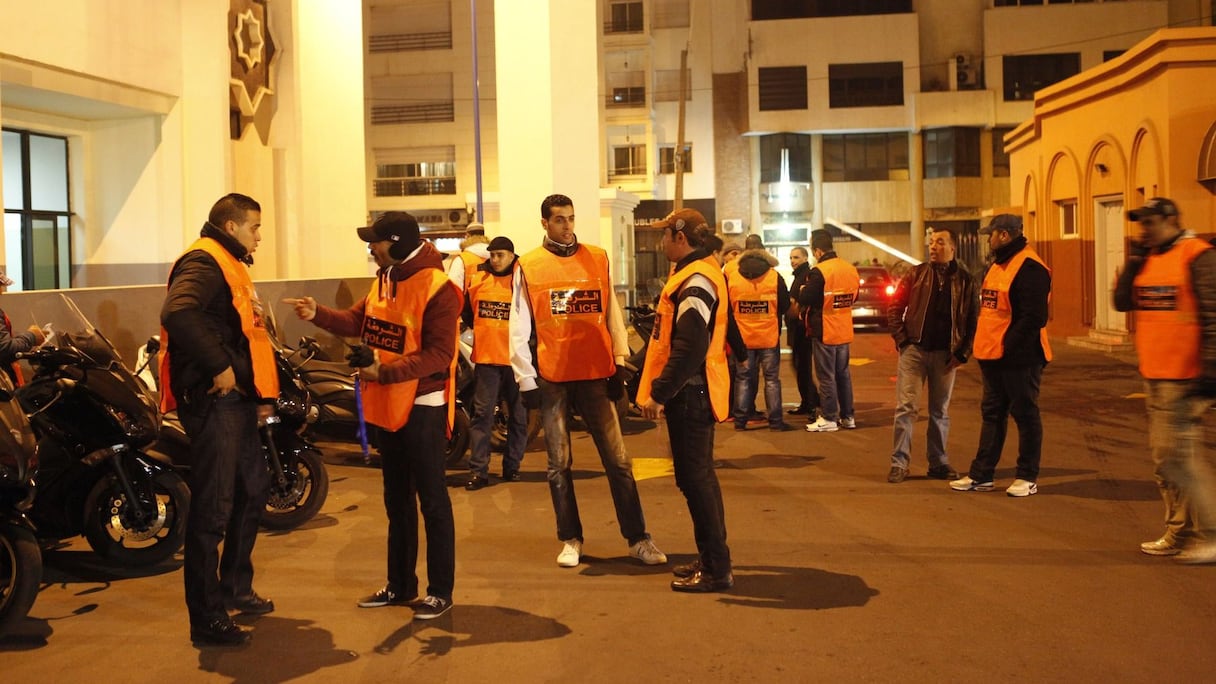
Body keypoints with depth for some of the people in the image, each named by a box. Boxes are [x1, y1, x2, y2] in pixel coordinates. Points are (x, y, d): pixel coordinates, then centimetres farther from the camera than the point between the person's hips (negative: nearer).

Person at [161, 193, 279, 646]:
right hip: (214, 399, -11)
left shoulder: (231, 265, 21)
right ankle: (207, 620, 1)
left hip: (237, 399, 11)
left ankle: (235, 587, 35)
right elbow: (177, 312, -31)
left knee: (254, 490, 21)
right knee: (213, 508, -7)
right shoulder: (204, 261, -12)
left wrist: (262, 393, 17)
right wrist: (219, 366, -26)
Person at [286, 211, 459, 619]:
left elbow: (438, 354, -23)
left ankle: (440, 592, 9)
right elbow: (358, 322, 12)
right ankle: (401, 585, 28)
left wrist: (384, 372, -27)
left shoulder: (437, 288, -19)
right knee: (397, 499, 17)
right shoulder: (385, 280, 10)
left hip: (422, 408, -9)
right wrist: (318, 315, -3)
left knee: (431, 501, -1)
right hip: (388, 407, 9)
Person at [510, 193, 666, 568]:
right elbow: (519, 328, 0)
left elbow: (612, 313, 10)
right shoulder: (528, 266, 1)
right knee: (559, 464, 7)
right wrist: (526, 379, -4)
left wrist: (620, 362, 5)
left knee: (617, 460, 3)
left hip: (595, 374, 1)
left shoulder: (598, 259, 7)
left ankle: (638, 538, 9)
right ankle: (571, 539, 19)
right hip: (551, 378, -1)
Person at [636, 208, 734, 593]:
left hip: (690, 393, -11)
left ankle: (716, 569, 2)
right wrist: (661, 387, 20)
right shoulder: (705, 271, 14)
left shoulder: (696, 281, -19)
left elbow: (689, 348, -27)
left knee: (695, 477, -5)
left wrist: (658, 392, -22)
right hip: (695, 391, 11)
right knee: (697, 475, 17)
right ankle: (711, 559, 26)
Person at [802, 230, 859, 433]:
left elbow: (805, 300, -19)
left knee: (826, 376, 1)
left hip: (824, 332, -7)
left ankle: (829, 419, 5)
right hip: (844, 331, 7)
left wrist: (802, 290, 1)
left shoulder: (819, 272, -20)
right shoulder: (851, 269, 2)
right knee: (843, 374, 15)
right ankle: (848, 416, 21)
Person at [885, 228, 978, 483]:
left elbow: (973, 320, 3)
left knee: (940, 411, 10)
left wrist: (962, 353, -4)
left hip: (945, 354, 1)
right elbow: (894, 307, 2)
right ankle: (899, 463, 1)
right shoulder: (916, 274, 3)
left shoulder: (965, 280, 3)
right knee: (905, 407, -4)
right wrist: (902, 340, -6)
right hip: (914, 350, -1)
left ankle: (938, 463, 20)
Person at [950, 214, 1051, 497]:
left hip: (1019, 358, -10)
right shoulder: (996, 265, 15)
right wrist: (983, 345, 12)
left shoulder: (1030, 268, -16)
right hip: (993, 357, 10)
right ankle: (981, 474, 20)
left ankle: (1028, 478, 11)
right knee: (991, 413, 13)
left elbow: (1034, 317, -22)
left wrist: (1010, 346, -20)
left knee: (1025, 415, 1)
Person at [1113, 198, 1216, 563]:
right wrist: (1135, 260, -2)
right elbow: (1122, 301, 8)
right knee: (1163, 458, 12)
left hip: (1184, 377, -9)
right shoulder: (1147, 259, 13)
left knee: (1178, 454, -9)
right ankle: (1180, 532, 21)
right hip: (1154, 377, 9)